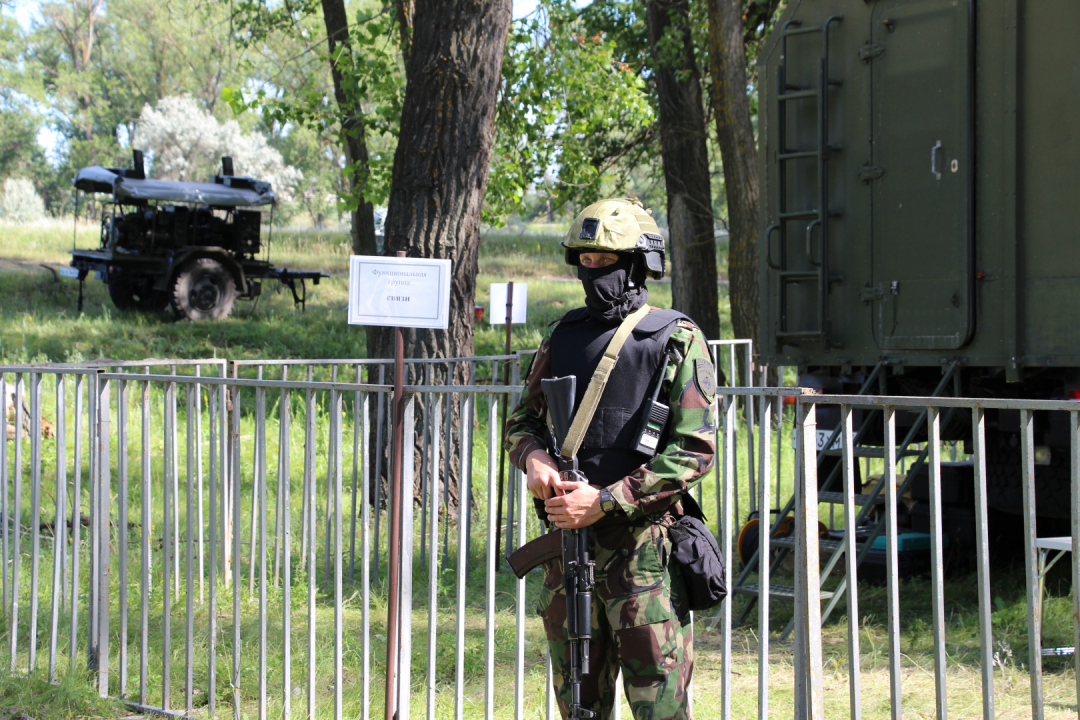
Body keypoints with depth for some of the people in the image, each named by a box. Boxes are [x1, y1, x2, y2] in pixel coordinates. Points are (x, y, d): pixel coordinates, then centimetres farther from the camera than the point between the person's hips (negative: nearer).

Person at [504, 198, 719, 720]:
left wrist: (605, 501, -16)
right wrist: (534, 459, -5)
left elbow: (695, 450, -11)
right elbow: (522, 418, 19)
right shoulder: (563, 335, 13)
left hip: (643, 544, -5)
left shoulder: (678, 340, -4)